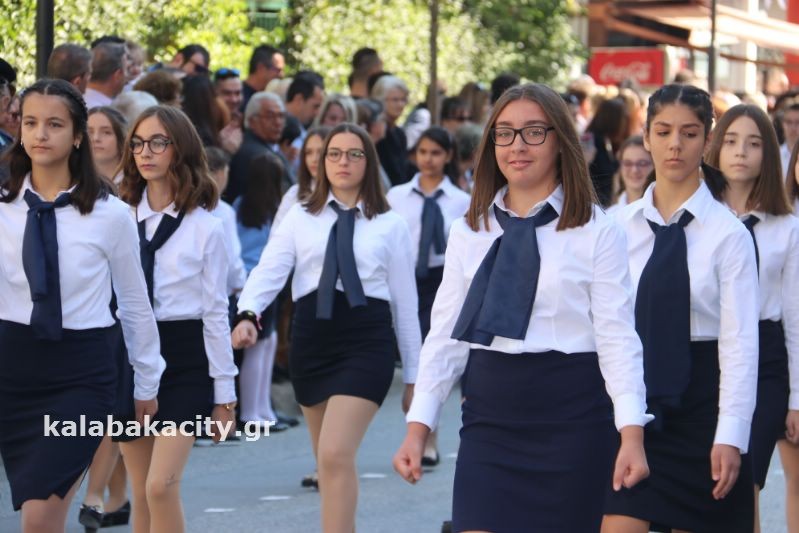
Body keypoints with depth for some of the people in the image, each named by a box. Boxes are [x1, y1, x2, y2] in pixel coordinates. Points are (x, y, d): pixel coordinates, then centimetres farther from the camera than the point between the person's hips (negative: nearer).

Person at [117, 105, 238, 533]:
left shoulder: (204, 227, -3)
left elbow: (216, 312, -1)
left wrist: (224, 396, -1)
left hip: (183, 357, -3)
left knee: (161, 486, -14)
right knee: (142, 493, 8)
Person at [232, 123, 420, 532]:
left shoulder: (389, 225, 5)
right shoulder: (300, 218, 8)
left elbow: (405, 303, 6)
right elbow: (269, 270, -6)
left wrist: (413, 375, 8)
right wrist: (247, 314, -26)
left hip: (367, 343, -3)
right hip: (311, 338, 3)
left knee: (336, 456, -17)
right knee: (329, 462, 14)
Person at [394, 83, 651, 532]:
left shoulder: (597, 232, -3)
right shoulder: (469, 231, 9)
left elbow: (617, 337, -7)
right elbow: (446, 335, 9)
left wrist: (632, 433, -16)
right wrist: (418, 427, 3)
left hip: (570, 417, -3)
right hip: (489, 418, 3)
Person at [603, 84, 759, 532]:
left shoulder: (728, 233, -6)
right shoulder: (621, 226, 4)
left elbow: (740, 341, -9)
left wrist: (731, 436, -14)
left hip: (699, 403, -2)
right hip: (634, 400, 2)